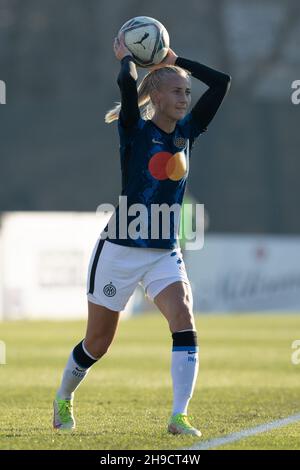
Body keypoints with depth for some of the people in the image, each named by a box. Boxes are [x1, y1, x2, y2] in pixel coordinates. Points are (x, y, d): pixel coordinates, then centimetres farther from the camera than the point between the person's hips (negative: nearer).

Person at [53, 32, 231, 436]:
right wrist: (127, 57, -9)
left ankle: (179, 417, -22)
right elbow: (127, 83, -29)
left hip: (165, 254, 4)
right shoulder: (135, 131, -10)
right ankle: (64, 399, 35)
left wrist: (173, 59, 3)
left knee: (185, 324, -20)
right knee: (97, 343, 8)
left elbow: (221, 82, 1)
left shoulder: (188, 131, 5)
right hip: (120, 250, -4)